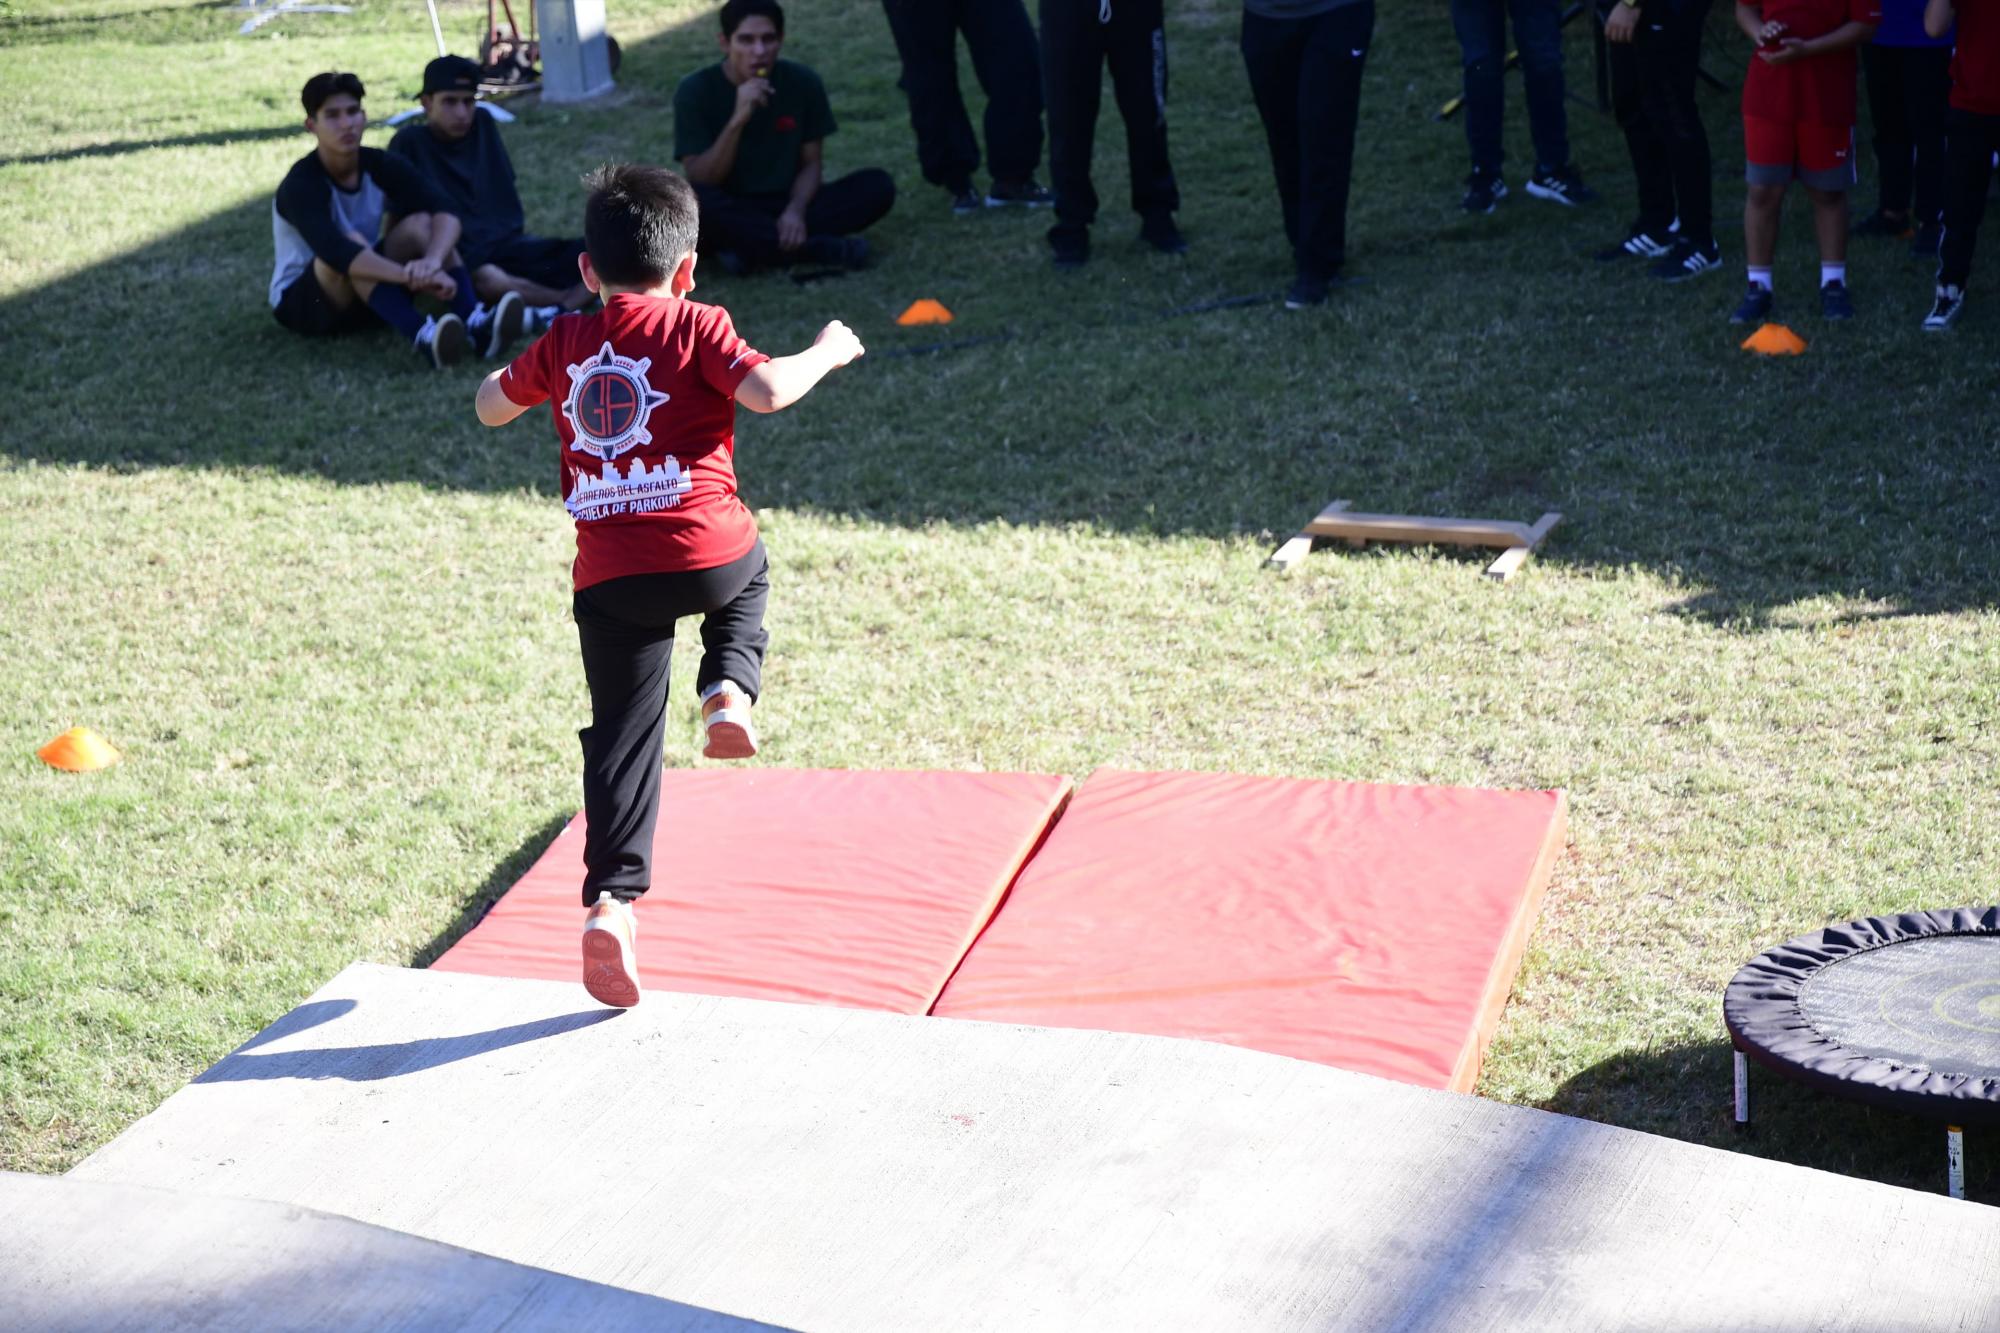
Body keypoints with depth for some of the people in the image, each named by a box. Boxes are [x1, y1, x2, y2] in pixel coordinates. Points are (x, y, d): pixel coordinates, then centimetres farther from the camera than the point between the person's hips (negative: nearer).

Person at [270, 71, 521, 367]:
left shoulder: (381, 166, -7)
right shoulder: (301, 185, -23)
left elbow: (444, 215, -20)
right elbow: (336, 252, -41)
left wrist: (432, 261, -43)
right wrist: (413, 277, -51)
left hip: (366, 296, 5)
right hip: (300, 302, -5)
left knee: (421, 224, -18)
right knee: (350, 243, -34)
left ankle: (475, 323, -40)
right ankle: (423, 336, -54)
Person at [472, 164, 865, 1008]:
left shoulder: (562, 345, 14)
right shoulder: (695, 328, 2)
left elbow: (491, 407, 28)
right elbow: (767, 391, -12)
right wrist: (827, 352, 5)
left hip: (609, 574, 2)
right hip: (705, 551, -2)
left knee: (622, 739, 7)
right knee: (750, 575, 35)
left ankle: (611, 899, -5)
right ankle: (729, 690, 9)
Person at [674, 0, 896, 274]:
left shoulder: (803, 83, -4)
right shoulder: (696, 90, -11)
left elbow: (810, 164, 2)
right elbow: (699, 182, -17)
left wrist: (795, 211, -19)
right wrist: (737, 120, -29)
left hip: (785, 207, 3)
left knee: (877, 185, -19)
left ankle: (752, 247, -24)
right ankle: (818, 248, -27)